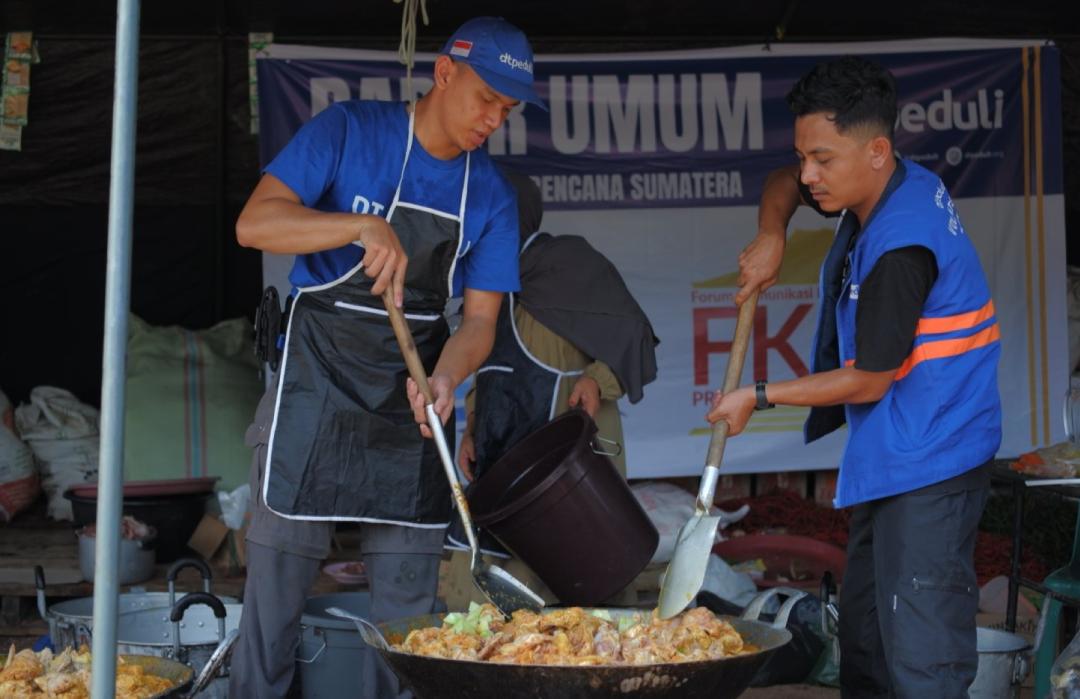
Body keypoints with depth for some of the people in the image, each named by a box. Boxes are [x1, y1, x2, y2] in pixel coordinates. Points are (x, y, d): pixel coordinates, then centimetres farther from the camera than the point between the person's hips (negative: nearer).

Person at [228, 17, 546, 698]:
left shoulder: (492, 195, 2)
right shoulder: (349, 131, -8)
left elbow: (480, 318, 0)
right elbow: (256, 223, -18)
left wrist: (444, 379, -21)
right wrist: (363, 226, -33)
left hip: (415, 390, 4)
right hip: (319, 380, -3)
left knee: (409, 588, 4)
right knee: (280, 567, -4)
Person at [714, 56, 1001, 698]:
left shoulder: (901, 248, -24)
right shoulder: (904, 183, 4)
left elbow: (868, 380, -18)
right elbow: (783, 186, 22)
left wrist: (759, 398, -6)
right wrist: (771, 236, 0)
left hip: (929, 462, -10)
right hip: (892, 455, 11)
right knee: (864, 627, 17)